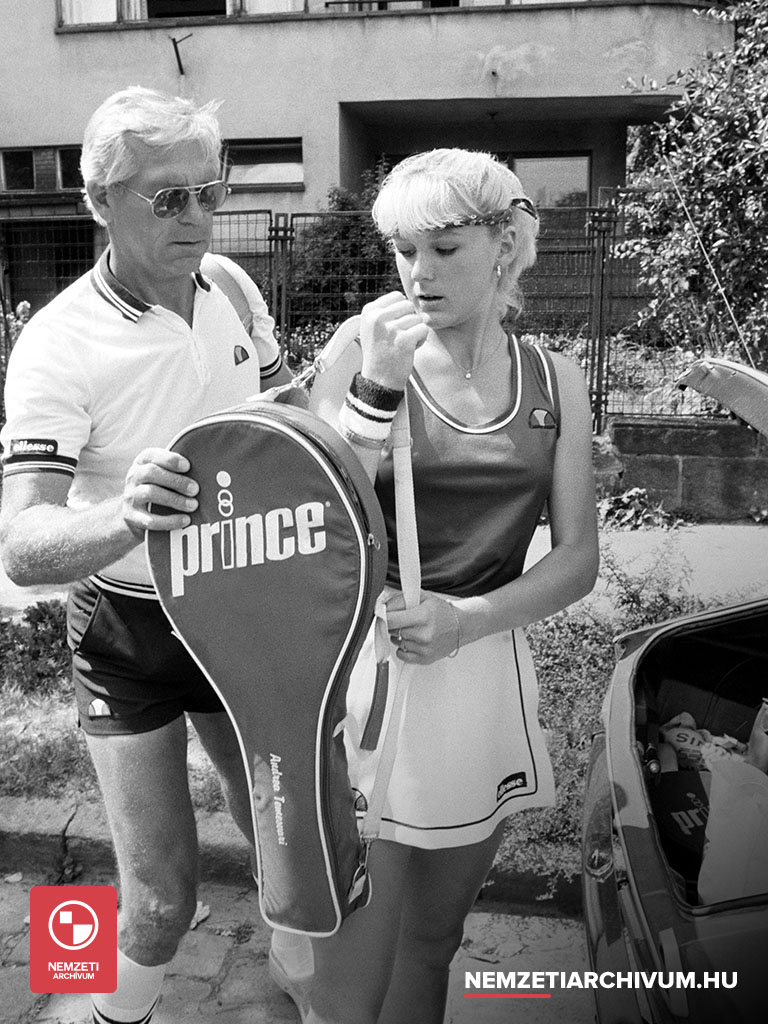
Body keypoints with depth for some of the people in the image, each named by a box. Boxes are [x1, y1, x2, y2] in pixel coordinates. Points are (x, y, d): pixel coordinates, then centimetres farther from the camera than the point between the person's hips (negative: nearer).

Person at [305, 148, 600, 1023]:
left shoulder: (554, 383, 4)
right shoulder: (361, 364, -5)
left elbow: (577, 559, 3)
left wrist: (466, 619, -12)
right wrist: (376, 388, -23)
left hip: (484, 679, 3)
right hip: (365, 671, -3)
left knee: (431, 945, 21)